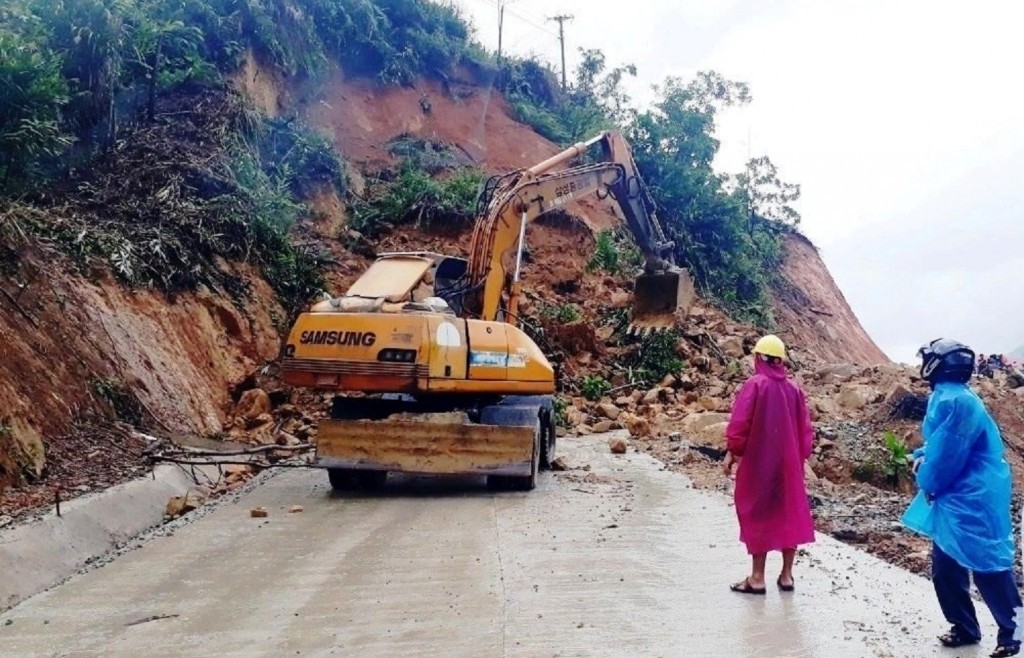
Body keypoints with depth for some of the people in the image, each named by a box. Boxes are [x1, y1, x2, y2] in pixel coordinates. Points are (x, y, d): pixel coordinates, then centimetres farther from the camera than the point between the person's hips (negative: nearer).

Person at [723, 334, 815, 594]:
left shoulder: (755, 384, -11)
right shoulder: (794, 388, 4)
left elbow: (739, 421, -14)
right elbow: (805, 428, 7)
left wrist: (732, 452, -4)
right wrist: (800, 456, 16)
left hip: (758, 461, -5)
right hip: (788, 462, 5)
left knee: (758, 514, 2)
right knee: (789, 514, 12)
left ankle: (757, 578, 6)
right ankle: (787, 575, 17)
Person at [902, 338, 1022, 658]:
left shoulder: (955, 401, -22)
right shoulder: (945, 396, 11)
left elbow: (948, 455, -22)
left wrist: (926, 480, -6)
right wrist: (923, 456, 3)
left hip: (973, 499, -10)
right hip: (955, 497, 10)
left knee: (987, 565, -2)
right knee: (946, 567, 14)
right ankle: (965, 627, 26)